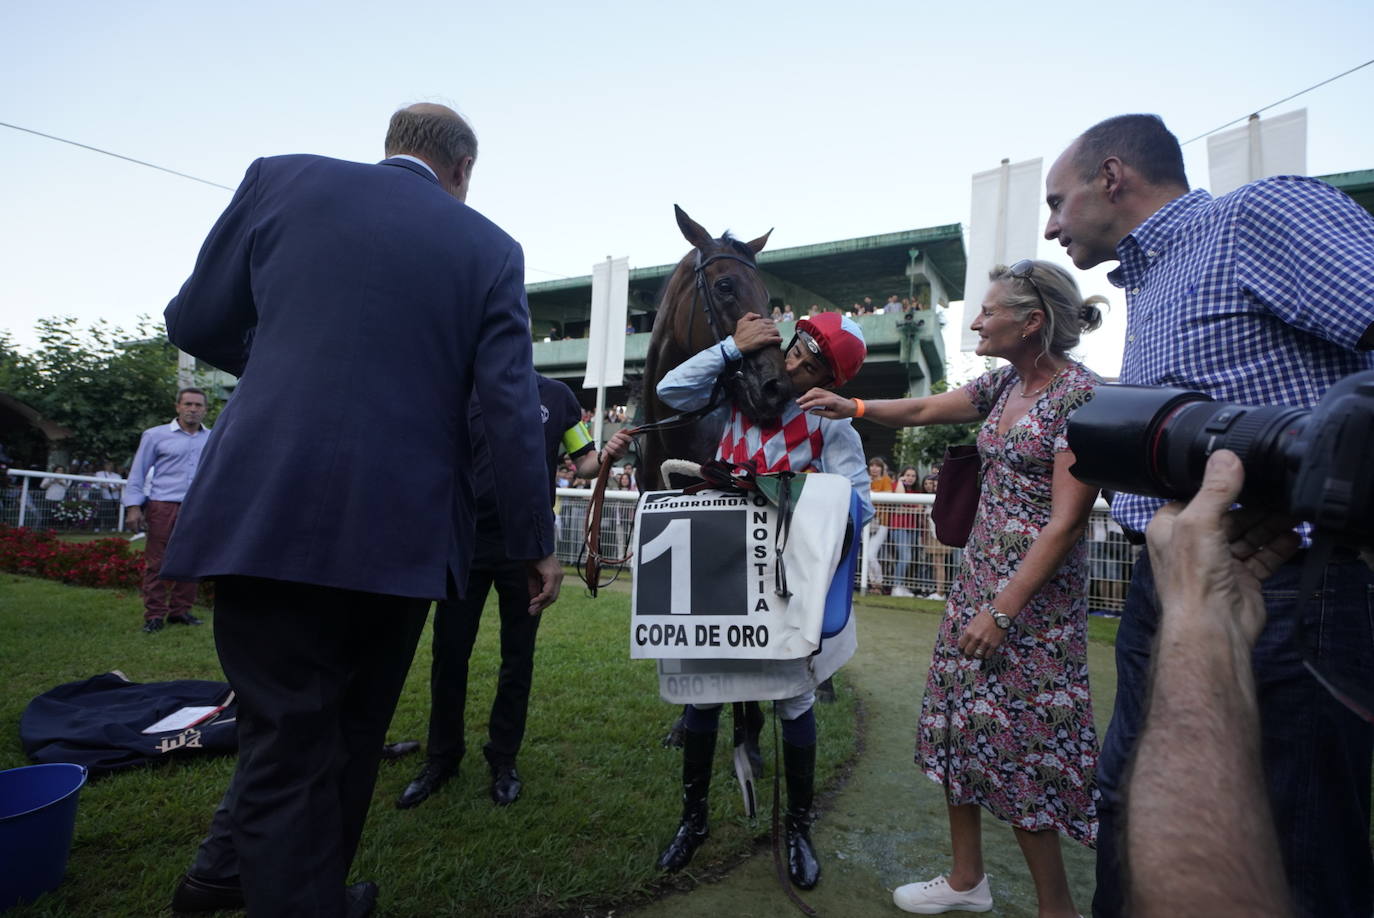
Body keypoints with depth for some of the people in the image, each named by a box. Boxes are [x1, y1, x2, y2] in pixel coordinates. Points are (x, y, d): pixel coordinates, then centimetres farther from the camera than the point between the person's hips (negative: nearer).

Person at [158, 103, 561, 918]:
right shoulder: (490, 247, 4)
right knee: (353, 725, 20)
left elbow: (197, 323, 12)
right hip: (400, 529, 0)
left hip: (264, 514, 0)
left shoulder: (281, 179, 7)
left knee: (287, 731, 12)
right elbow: (513, 405, -3)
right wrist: (537, 541, 3)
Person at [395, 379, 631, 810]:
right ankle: (442, 756, 29)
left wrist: (605, 456, -16)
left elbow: (583, 463, 6)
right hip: (466, 543, 1)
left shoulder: (556, 395, 3)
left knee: (518, 658, 10)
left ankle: (503, 759, 27)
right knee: (449, 653, 8)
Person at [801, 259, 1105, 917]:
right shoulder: (1005, 384, 8)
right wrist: (850, 407, 7)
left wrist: (1002, 611, -20)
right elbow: (921, 410, 20)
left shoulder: (1080, 395, -15)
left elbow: (1066, 521, -19)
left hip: (1035, 595, -8)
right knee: (958, 724, 13)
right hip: (978, 578, 8)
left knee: (1019, 744, 1)